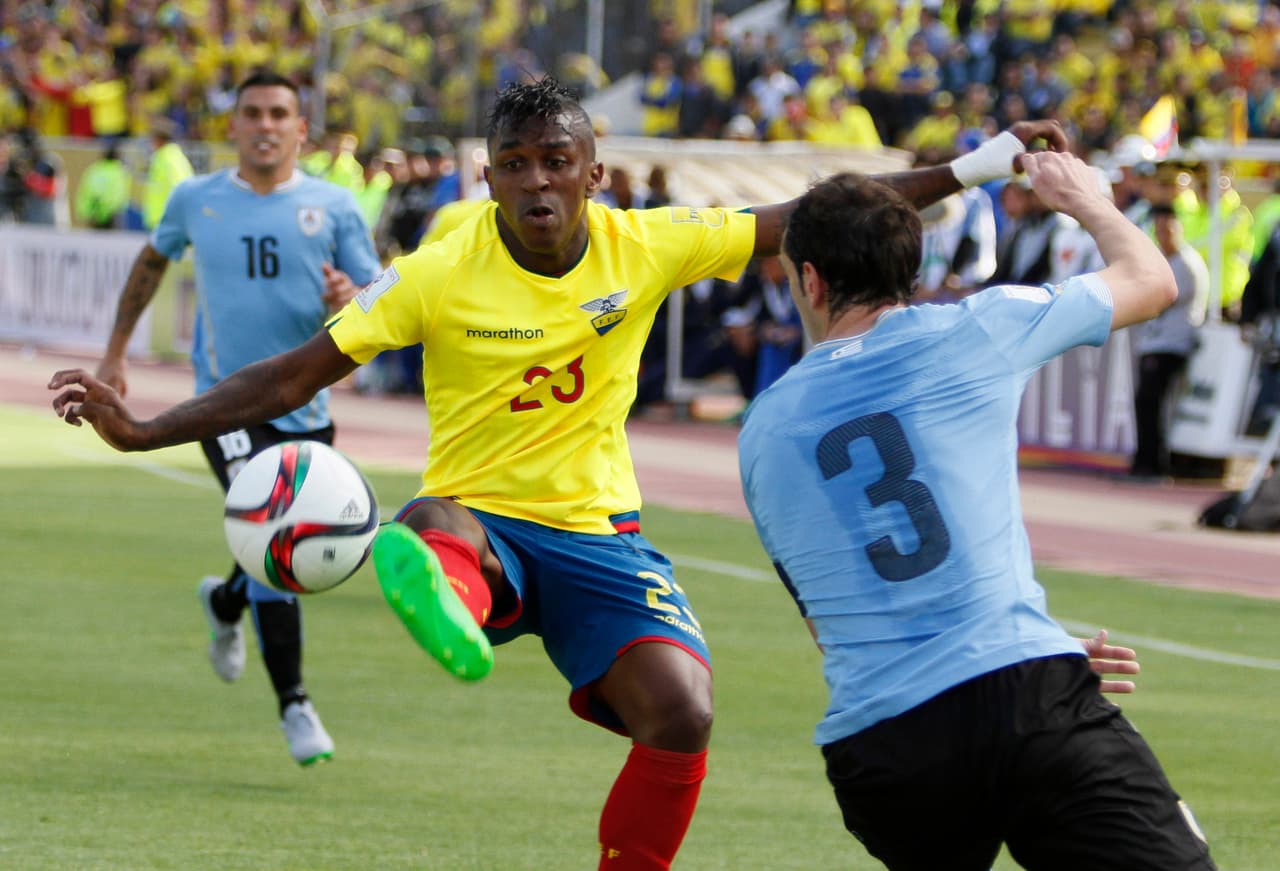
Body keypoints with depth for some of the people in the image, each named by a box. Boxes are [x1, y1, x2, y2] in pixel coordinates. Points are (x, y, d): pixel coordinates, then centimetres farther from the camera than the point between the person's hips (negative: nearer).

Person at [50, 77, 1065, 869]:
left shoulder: (647, 247, -5)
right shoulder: (440, 275, -11)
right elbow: (296, 375, -9)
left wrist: (967, 170, -5)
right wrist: (141, 431, -18)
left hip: (598, 532, 2)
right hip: (477, 521, -2)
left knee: (680, 715, -23)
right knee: (435, 530, -40)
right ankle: (443, 603, -78)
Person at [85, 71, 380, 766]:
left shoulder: (333, 207, 1)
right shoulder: (196, 201, 3)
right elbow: (153, 261, 23)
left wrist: (350, 299, -23)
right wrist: (114, 352, 25)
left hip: (305, 408, 2)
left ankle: (225, 604, 48)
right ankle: (293, 703, -18)